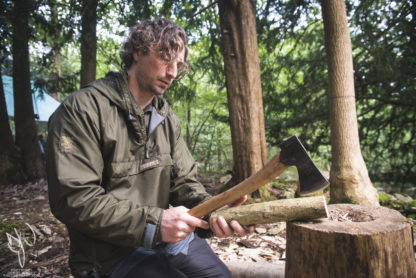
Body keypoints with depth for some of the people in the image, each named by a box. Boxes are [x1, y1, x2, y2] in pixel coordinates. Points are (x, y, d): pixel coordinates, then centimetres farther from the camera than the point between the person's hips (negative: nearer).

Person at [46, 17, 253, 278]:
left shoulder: (168, 118, 8)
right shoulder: (82, 110, -13)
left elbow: (184, 181, 6)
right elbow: (73, 198, -18)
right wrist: (154, 222, -23)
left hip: (171, 236, 6)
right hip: (114, 252, -6)